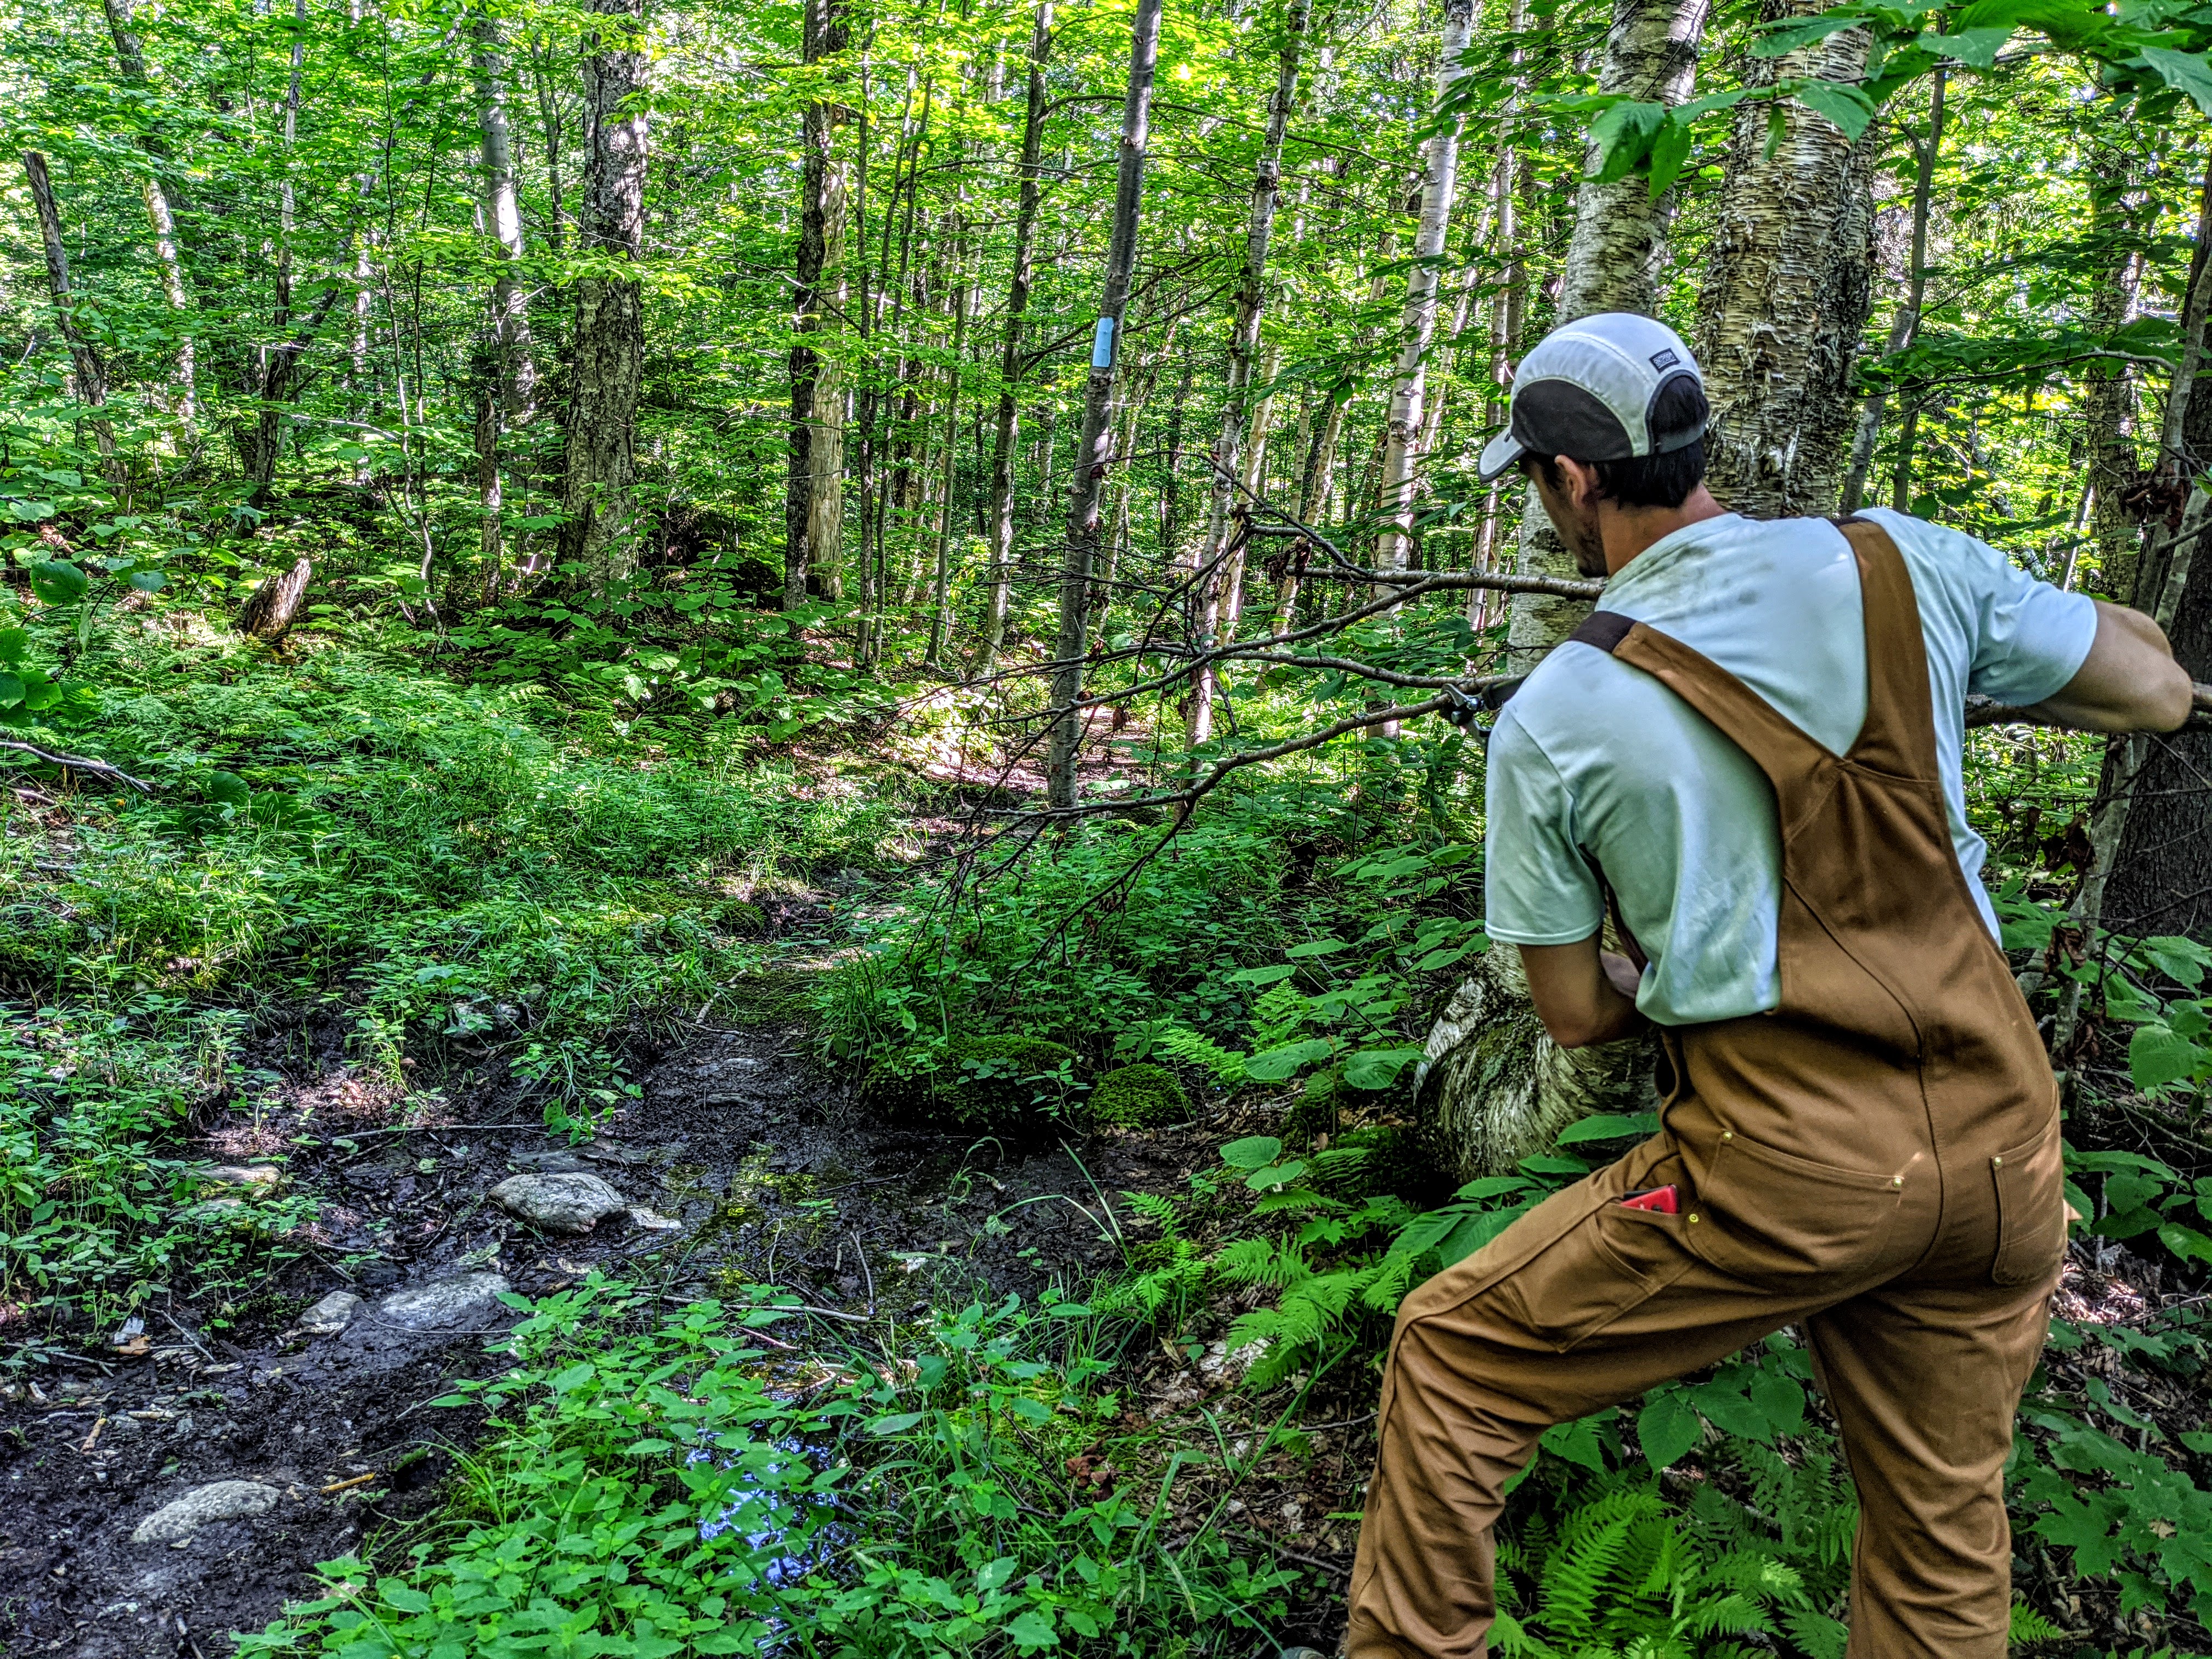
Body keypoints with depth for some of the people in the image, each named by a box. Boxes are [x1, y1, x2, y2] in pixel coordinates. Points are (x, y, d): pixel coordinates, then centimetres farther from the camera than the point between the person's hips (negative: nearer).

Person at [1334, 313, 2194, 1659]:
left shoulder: (1551, 720, -8)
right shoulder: (1900, 563, -2)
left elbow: (1578, 1015, 0)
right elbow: (2160, 691, 11)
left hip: (1783, 1175, -4)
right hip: (2003, 1155, 5)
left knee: (1451, 1360, 13)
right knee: (1946, 1542, 22)